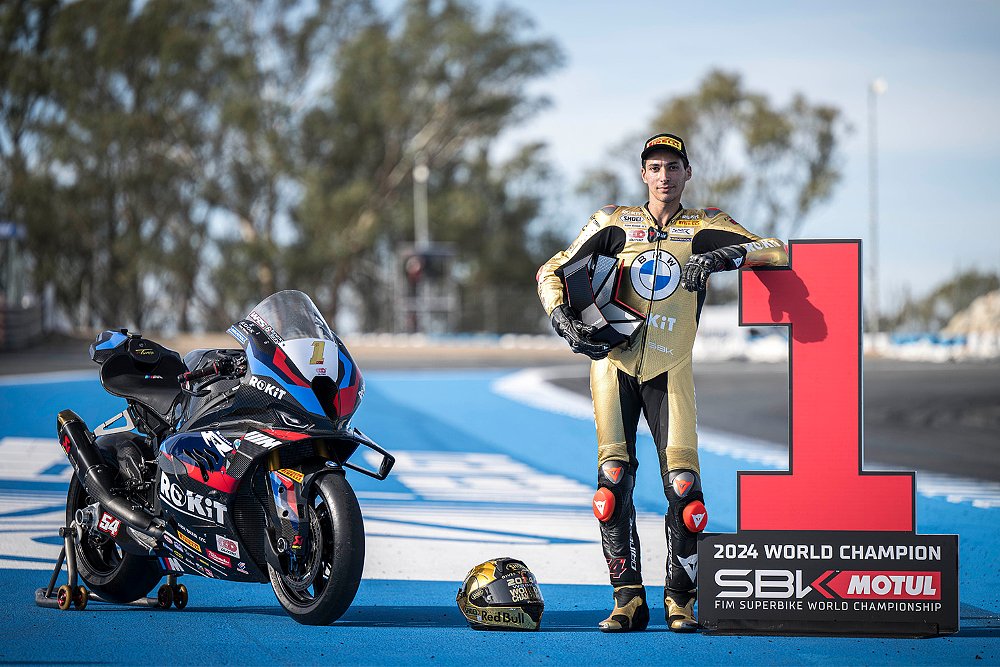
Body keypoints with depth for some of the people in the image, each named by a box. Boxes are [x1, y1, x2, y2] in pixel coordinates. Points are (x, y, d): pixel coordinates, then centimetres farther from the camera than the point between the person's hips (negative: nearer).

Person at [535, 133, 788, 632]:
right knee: (613, 478, -11)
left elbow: (778, 252, -9)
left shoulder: (704, 227, 2)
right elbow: (551, 271, 9)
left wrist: (721, 256, -25)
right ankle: (628, 599, -2)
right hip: (614, 362, 1)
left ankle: (680, 599, 3)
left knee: (683, 484, -12)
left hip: (669, 371, 0)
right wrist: (565, 322, -8)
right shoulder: (616, 223, 5)